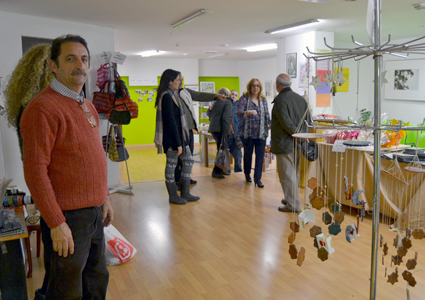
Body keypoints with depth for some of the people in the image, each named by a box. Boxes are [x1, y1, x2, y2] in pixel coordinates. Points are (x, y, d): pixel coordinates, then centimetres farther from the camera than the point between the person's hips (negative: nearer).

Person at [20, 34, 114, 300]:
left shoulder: (88, 106, 12)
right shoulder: (43, 107, -16)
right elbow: (35, 171, -20)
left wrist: (105, 197, 18)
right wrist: (56, 224, -20)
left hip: (95, 213, 8)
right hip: (68, 218, -8)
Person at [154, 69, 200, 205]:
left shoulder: (172, 94, 13)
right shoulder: (167, 96, -17)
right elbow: (170, 121, -22)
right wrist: (178, 143, -22)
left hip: (180, 135, 10)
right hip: (172, 137, -10)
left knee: (188, 160, 13)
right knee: (171, 164, 2)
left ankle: (185, 193, 21)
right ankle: (173, 196, 15)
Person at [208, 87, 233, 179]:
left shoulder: (216, 103, 16)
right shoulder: (228, 103, -4)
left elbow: (210, 116, 20)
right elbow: (226, 118, -15)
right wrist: (225, 133, -17)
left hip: (213, 129, 7)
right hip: (220, 130, -7)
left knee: (221, 150, 16)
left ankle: (219, 170, 21)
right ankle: (217, 172, -2)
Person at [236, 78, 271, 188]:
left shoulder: (263, 100, 12)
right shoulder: (244, 99, -2)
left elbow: (267, 114, 16)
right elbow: (238, 113, -12)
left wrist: (270, 123, -1)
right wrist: (248, 112, -29)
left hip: (261, 133, 3)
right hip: (247, 132, -3)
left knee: (260, 155, -2)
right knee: (248, 154, 8)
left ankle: (257, 178, 4)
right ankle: (247, 174, 30)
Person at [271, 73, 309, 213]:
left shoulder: (280, 100, -13)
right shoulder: (300, 98, 10)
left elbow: (285, 121, -22)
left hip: (285, 143, -8)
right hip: (297, 144, 8)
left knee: (287, 175, -1)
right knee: (294, 173, 19)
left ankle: (293, 205, 4)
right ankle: (291, 199, 33)